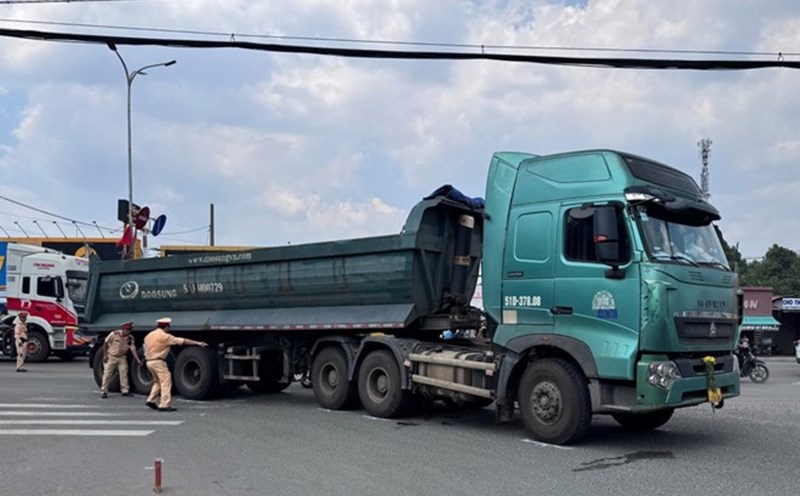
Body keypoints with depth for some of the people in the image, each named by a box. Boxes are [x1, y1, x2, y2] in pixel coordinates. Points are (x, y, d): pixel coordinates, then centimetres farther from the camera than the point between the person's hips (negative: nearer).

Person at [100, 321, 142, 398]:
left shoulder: (130, 338, -7)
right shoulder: (114, 334, -17)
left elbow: (133, 349, -12)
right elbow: (106, 344, -7)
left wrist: (138, 360, -23)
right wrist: (105, 355, -11)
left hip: (122, 357, 4)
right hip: (111, 356, -4)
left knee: (124, 373, -1)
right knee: (107, 374, -2)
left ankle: (125, 390, 6)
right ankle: (104, 391, 4)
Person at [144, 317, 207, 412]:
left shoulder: (149, 335, 12)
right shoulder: (164, 336, -11)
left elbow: (145, 349, 16)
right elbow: (182, 341, -10)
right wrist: (197, 343, -7)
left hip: (149, 361, 9)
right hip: (158, 361, -9)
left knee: (157, 381, 22)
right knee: (166, 381, -6)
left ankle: (151, 400, 18)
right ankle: (164, 405, -10)